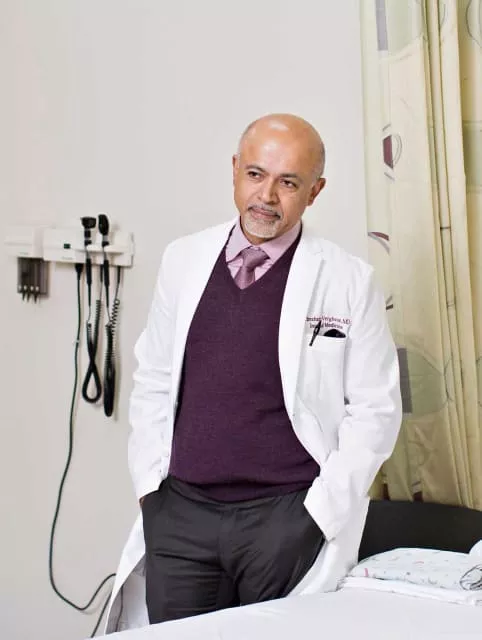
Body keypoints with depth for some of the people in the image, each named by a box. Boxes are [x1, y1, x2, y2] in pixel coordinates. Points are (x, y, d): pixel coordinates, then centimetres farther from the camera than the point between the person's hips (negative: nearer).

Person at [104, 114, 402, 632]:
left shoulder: (348, 280, -5)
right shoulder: (183, 260, 6)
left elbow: (375, 410, -3)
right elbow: (153, 380, 12)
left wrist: (318, 513, -7)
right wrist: (150, 481, 6)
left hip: (286, 517, -3)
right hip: (178, 513, 3)